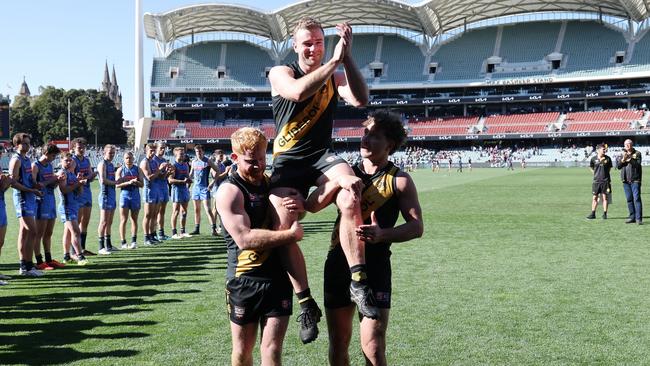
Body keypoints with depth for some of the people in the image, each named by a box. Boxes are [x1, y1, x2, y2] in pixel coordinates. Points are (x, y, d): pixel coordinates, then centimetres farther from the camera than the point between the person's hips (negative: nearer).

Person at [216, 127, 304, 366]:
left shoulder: (271, 181, 8)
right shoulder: (229, 191, -10)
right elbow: (244, 238, -22)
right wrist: (291, 235, -21)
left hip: (278, 277, 4)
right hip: (245, 280, -4)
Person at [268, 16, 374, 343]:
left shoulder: (335, 76, 10)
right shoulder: (281, 73, 2)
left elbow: (360, 100, -11)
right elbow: (298, 92, -22)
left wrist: (347, 58, -19)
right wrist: (333, 61, -22)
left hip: (322, 156, 1)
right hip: (288, 161, 0)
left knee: (350, 196, -32)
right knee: (283, 230, -18)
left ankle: (359, 282, -27)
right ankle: (306, 304, -2)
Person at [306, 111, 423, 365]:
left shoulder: (399, 180, -3)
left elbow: (416, 226, -6)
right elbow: (311, 207, 1)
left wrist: (382, 234, -23)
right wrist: (335, 182, -17)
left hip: (375, 266, -4)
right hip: (338, 262, 4)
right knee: (338, 344, 14)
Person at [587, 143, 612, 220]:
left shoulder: (608, 158, 0)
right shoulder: (593, 159, 0)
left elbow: (609, 168, 12)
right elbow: (591, 168, 15)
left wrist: (605, 174, 7)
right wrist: (596, 174, 7)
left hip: (605, 181, 0)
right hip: (596, 181, 1)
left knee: (605, 197, 1)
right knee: (594, 198, 3)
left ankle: (604, 214, 8)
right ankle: (593, 214, 9)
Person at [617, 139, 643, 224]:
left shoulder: (637, 154, 3)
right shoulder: (623, 155, 16)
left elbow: (638, 164, -11)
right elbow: (618, 166, 7)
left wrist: (629, 159, -21)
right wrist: (623, 159, -10)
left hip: (635, 180, -5)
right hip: (626, 180, 5)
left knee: (636, 199, -11)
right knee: (629, 199, 7)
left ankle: (639, 218, -13)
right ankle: (632, 217, 13)